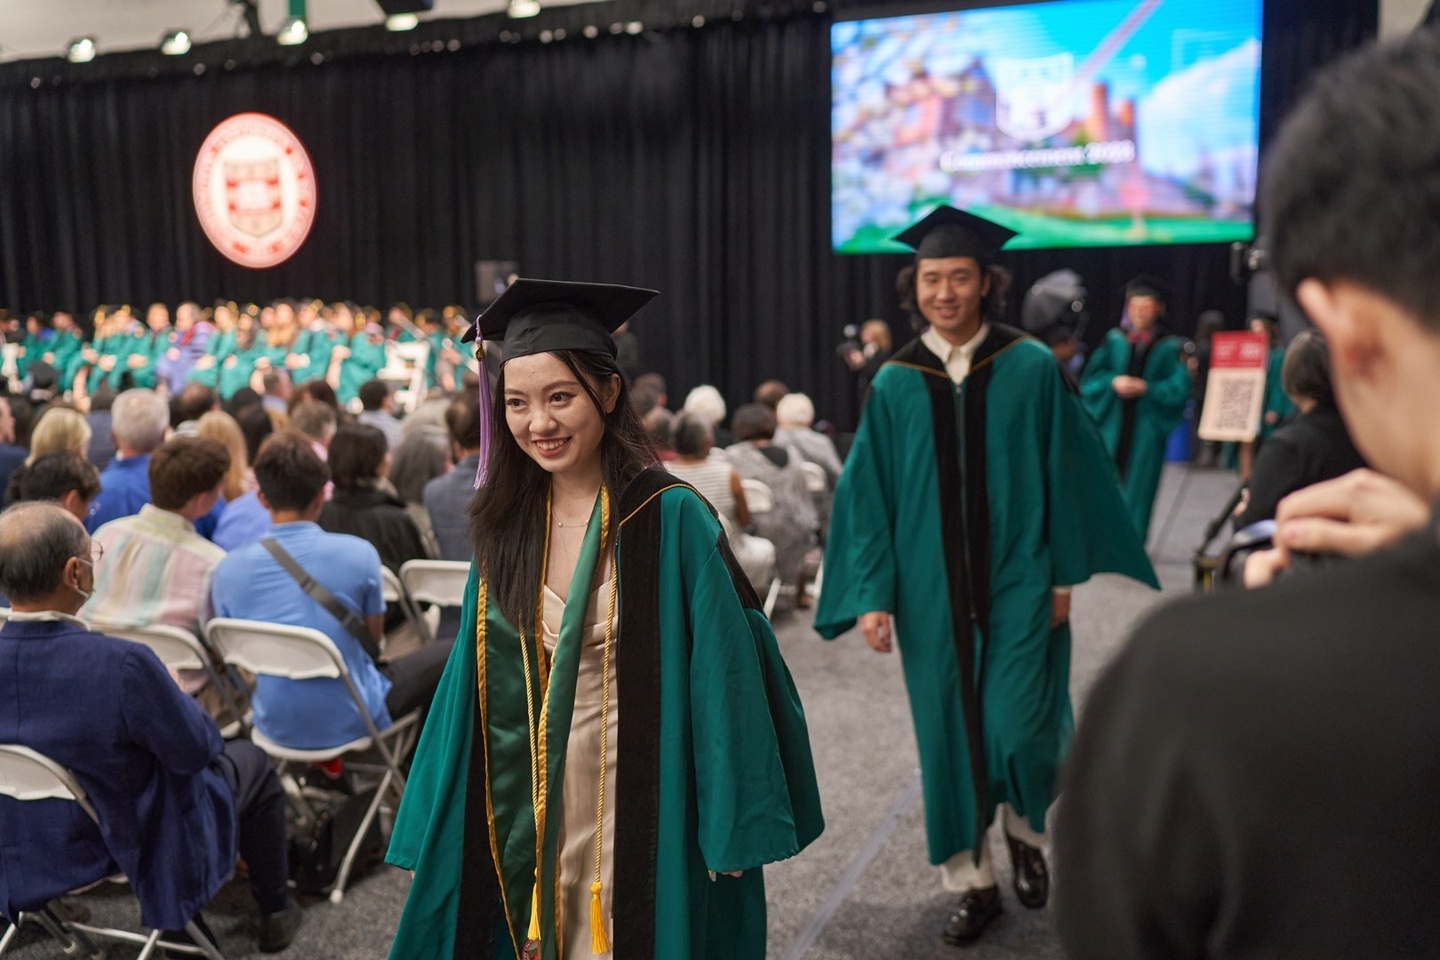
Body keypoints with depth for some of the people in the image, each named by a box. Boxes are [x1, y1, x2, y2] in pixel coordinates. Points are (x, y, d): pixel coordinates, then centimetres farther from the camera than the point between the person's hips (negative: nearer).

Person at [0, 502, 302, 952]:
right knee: (251, 761, 20)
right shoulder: (123, 665, -36)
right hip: (133, 851, -6)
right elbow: (195, 751, -20)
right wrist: (171, 694, -1)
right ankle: (275, 912, 35)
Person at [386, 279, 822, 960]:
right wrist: (445, 827, 6)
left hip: (648, 810, -4)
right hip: (533, 815, 4)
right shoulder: (507, 528, 0)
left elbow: (722, 679, -14)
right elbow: (479, 685, 6)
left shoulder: (671, 519, -14)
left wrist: (734, 830, -14)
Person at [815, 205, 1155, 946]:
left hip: (1019, 583, -2)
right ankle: (972, 882, 29)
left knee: (1016, 729, -6)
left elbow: (1065, 474, -1)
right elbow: (868, 494, 0)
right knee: (949, 736, 10)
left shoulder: (1031, 368, -5)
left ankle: (1025, 831, 30)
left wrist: (1064, 575, -2)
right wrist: (871, 595, -6)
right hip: (932, 592, 2)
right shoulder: (895, 383, 0)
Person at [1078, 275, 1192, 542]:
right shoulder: (1114, 341, 8)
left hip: (1147, 432, -1)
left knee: (1137, 489, 1)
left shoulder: (1170, 348, 3)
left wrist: (1146, 387, -17)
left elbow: (1179, 390, -4)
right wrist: (1113, 382, -13)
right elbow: (1089, 380, 5)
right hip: (1112, 427, 1)